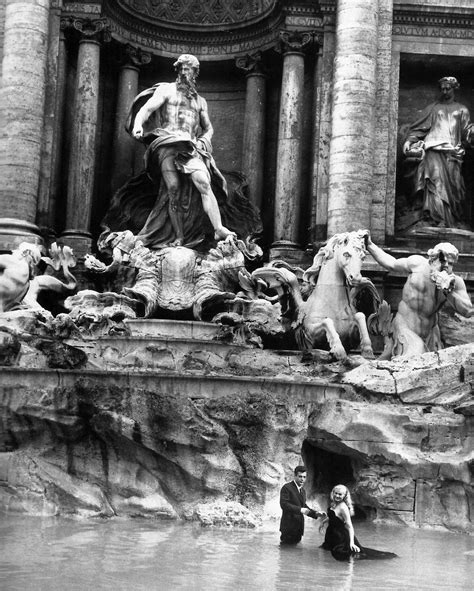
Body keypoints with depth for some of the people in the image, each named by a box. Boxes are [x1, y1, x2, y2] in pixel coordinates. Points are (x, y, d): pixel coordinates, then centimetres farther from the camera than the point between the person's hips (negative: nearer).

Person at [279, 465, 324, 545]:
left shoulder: (302, 491, 18)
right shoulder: (287, 488, -9)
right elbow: (284, 504, -19)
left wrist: (315, 513, 5)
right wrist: (300, 510, -26)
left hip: (299, 528, 7)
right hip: (289, 527, -7)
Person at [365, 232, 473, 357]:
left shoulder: (455, 282, -6)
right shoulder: (418, 264, -10)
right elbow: (392, 265, 7)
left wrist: (449, 292, -25)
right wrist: (369, 245, 9)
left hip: (430, 334, 4)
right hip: (406, 329, -4)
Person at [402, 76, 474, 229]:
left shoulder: (462, 110, 20)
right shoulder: (432, 108, 18)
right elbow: (419, 128, 14)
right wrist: (410, 142, -1)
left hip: (453, 152, 1)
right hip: (434, 150, -1)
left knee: (454, 186, -7)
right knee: (436, 181, -18)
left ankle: (457, 221, -3)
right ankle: (437, 220, -24)